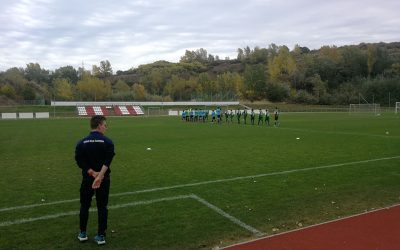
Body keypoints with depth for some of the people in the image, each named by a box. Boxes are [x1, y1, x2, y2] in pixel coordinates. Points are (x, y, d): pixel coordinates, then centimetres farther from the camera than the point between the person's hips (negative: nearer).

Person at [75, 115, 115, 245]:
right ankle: (101, 236, 11)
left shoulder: (81, 143, 0)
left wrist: (93, 173, -12)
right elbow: (107, 161, -20)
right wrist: (100, 176, -24)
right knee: (102, 207, 7)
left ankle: (82, 234, 27)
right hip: (104, 179, -2)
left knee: (84, 206, 17)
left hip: (87, 179, 2)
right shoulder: (107, 142, -8)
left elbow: (80, 161, -9)